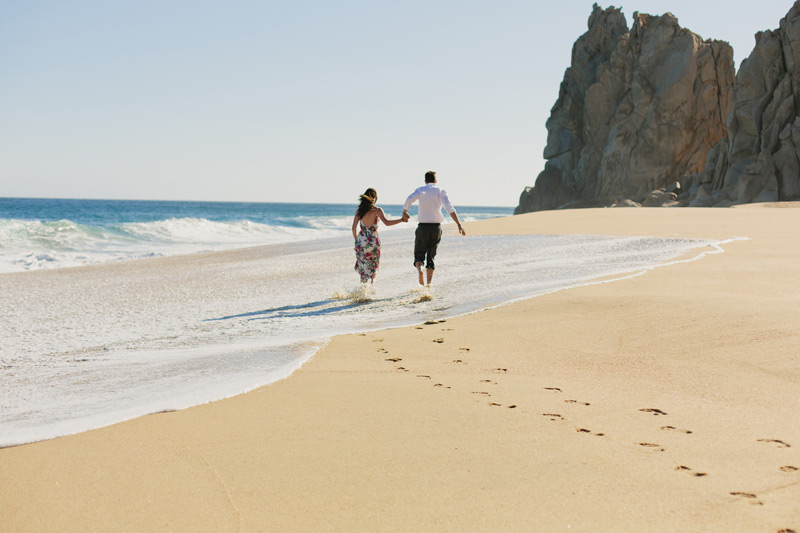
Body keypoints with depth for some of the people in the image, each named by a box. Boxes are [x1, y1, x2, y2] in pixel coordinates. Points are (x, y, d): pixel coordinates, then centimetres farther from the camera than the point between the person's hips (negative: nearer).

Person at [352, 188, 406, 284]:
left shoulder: (359, 210, 2)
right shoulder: (377, 210, -7)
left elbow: (354, 228, 3)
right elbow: (387, 222, -20)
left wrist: (356, 240, 17)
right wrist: (401, 220, -18)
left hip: (361, 240, 2)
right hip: (373, 240, -2)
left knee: (363, 266, 15)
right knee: (373, 266, 14)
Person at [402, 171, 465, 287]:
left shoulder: (421, 190, 3)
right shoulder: (441, 191, 4)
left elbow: (409, 200, -16)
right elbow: (450, 209, -9)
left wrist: (404, 213, 1)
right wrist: (459, 225, -12)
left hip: (423, 227, -1)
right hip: (436, 226, 1)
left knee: (419, 254, 8)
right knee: (431, 256, 13)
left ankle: (419, 269, -25)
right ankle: (429, 283, 4)